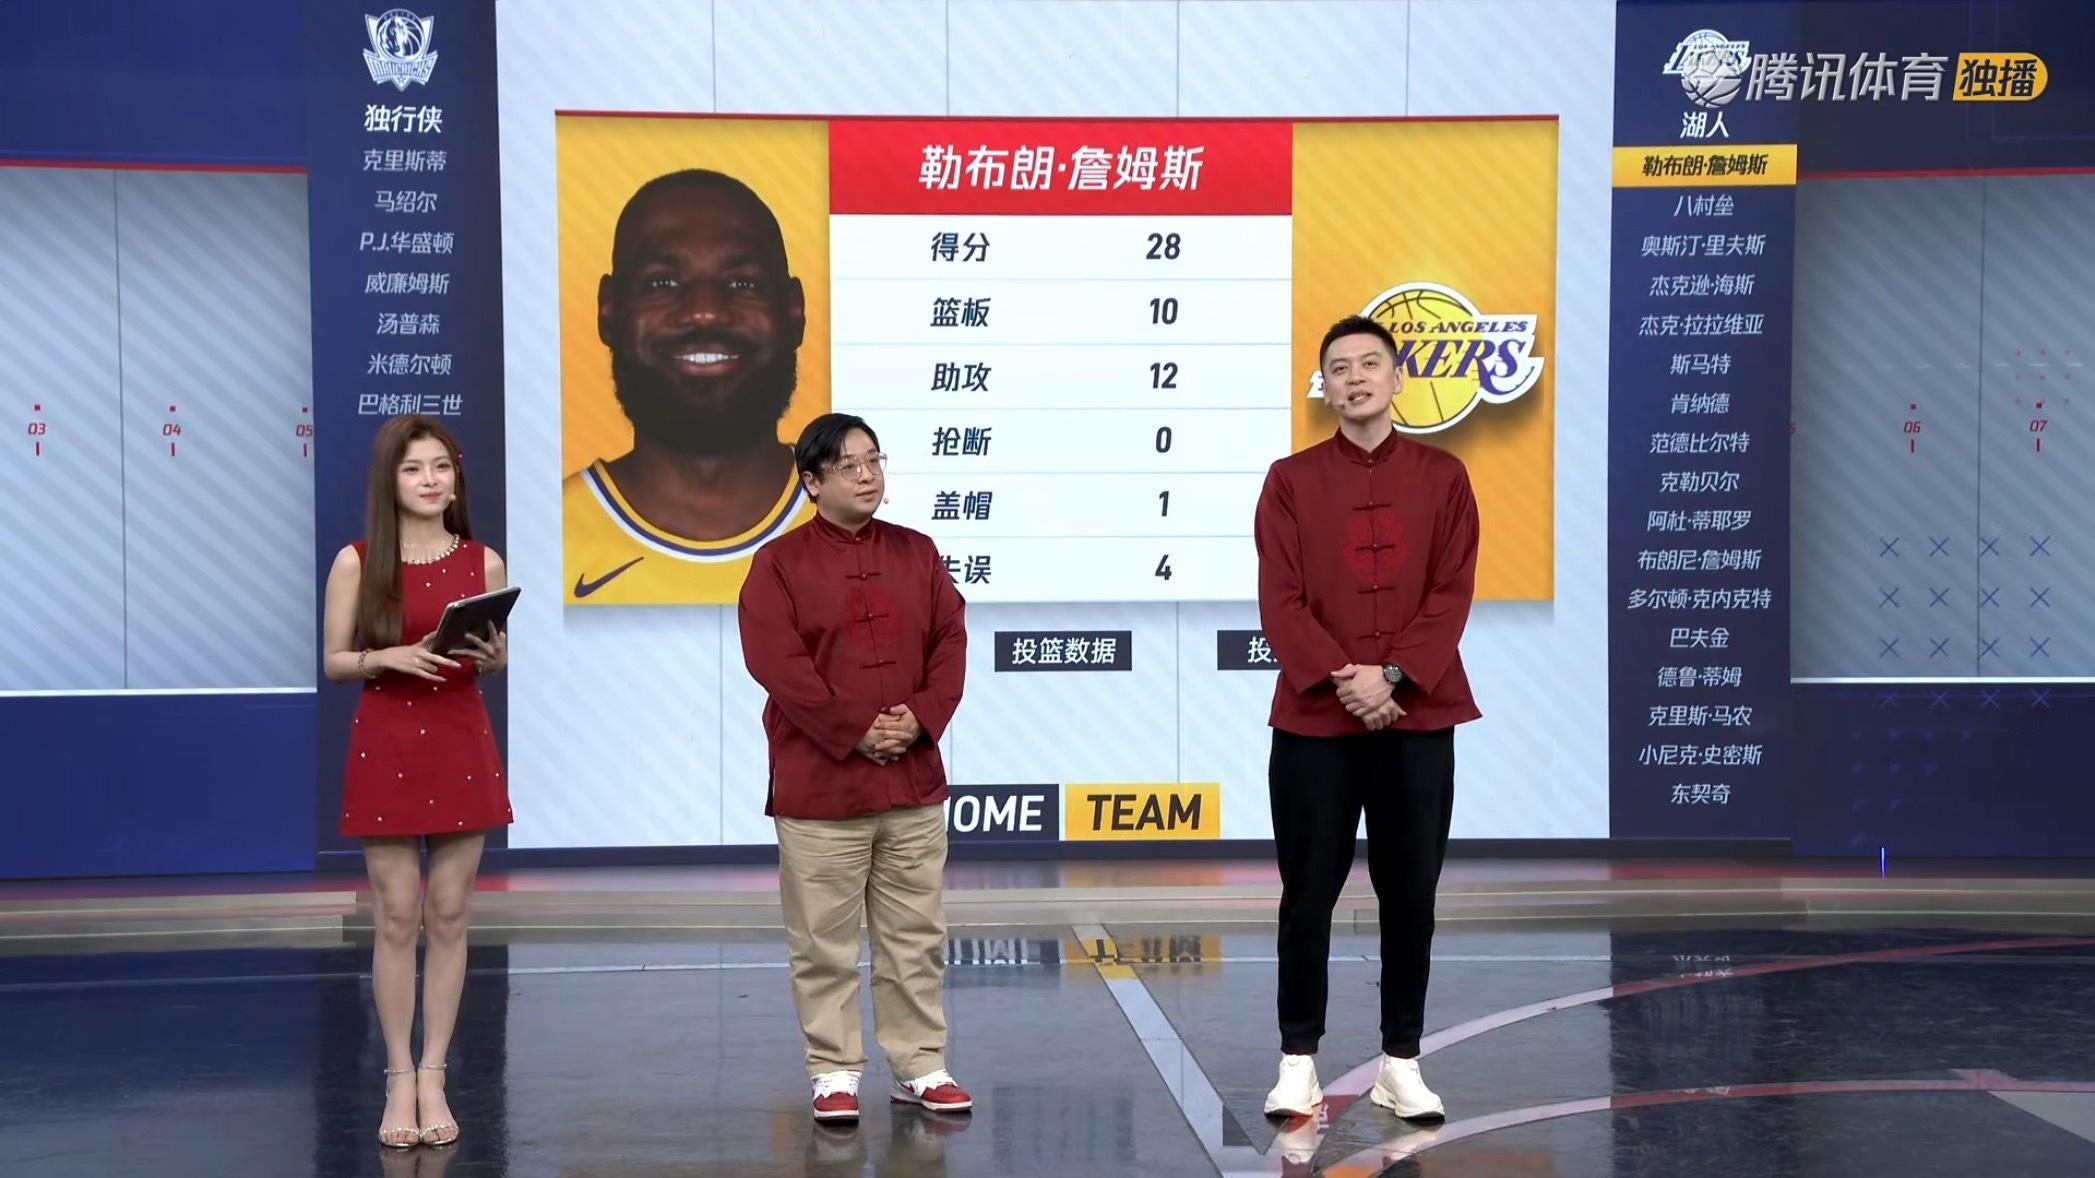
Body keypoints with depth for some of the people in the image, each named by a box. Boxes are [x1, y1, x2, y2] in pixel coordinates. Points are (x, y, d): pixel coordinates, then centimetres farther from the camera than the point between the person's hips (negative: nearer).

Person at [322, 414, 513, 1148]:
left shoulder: (483, 562, 3)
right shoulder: (356, 562, -3)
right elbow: (333, 662, 1)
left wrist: (491, 656, -11)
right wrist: (385, 657, -18)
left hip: (462, 746, 2)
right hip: (385, 749, -2)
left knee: (449, 918, 5)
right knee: (397, 918, 1)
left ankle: (434, 1076, 14)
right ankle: (399, 1080, 13)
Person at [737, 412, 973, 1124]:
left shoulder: (917, 554, 10)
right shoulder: (780, 563, -2)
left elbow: (950, 643, 6)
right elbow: (777, 663, -11)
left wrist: (920, 718, -10)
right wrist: (856, 731, -15)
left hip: (913, 780, 4)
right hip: (818, 784, -4)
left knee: (916, 935, 10)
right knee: (824, 941, 3)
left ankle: (919, 1067, 20)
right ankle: (834, 1072, 15)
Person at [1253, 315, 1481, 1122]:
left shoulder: (1442, 476, 6)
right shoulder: (1291, 480, 3)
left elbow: (1452, 594, -1)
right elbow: (1279, 601, -4)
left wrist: (1393, 674, -14)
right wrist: (1338, 677, -17)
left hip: (1417, 717, 1)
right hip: (1313, 719, -1)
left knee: (1411, 893, 6)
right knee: (1308, 892, 3)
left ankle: (1401, 1062, 17)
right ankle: (1298, 1059, 14)